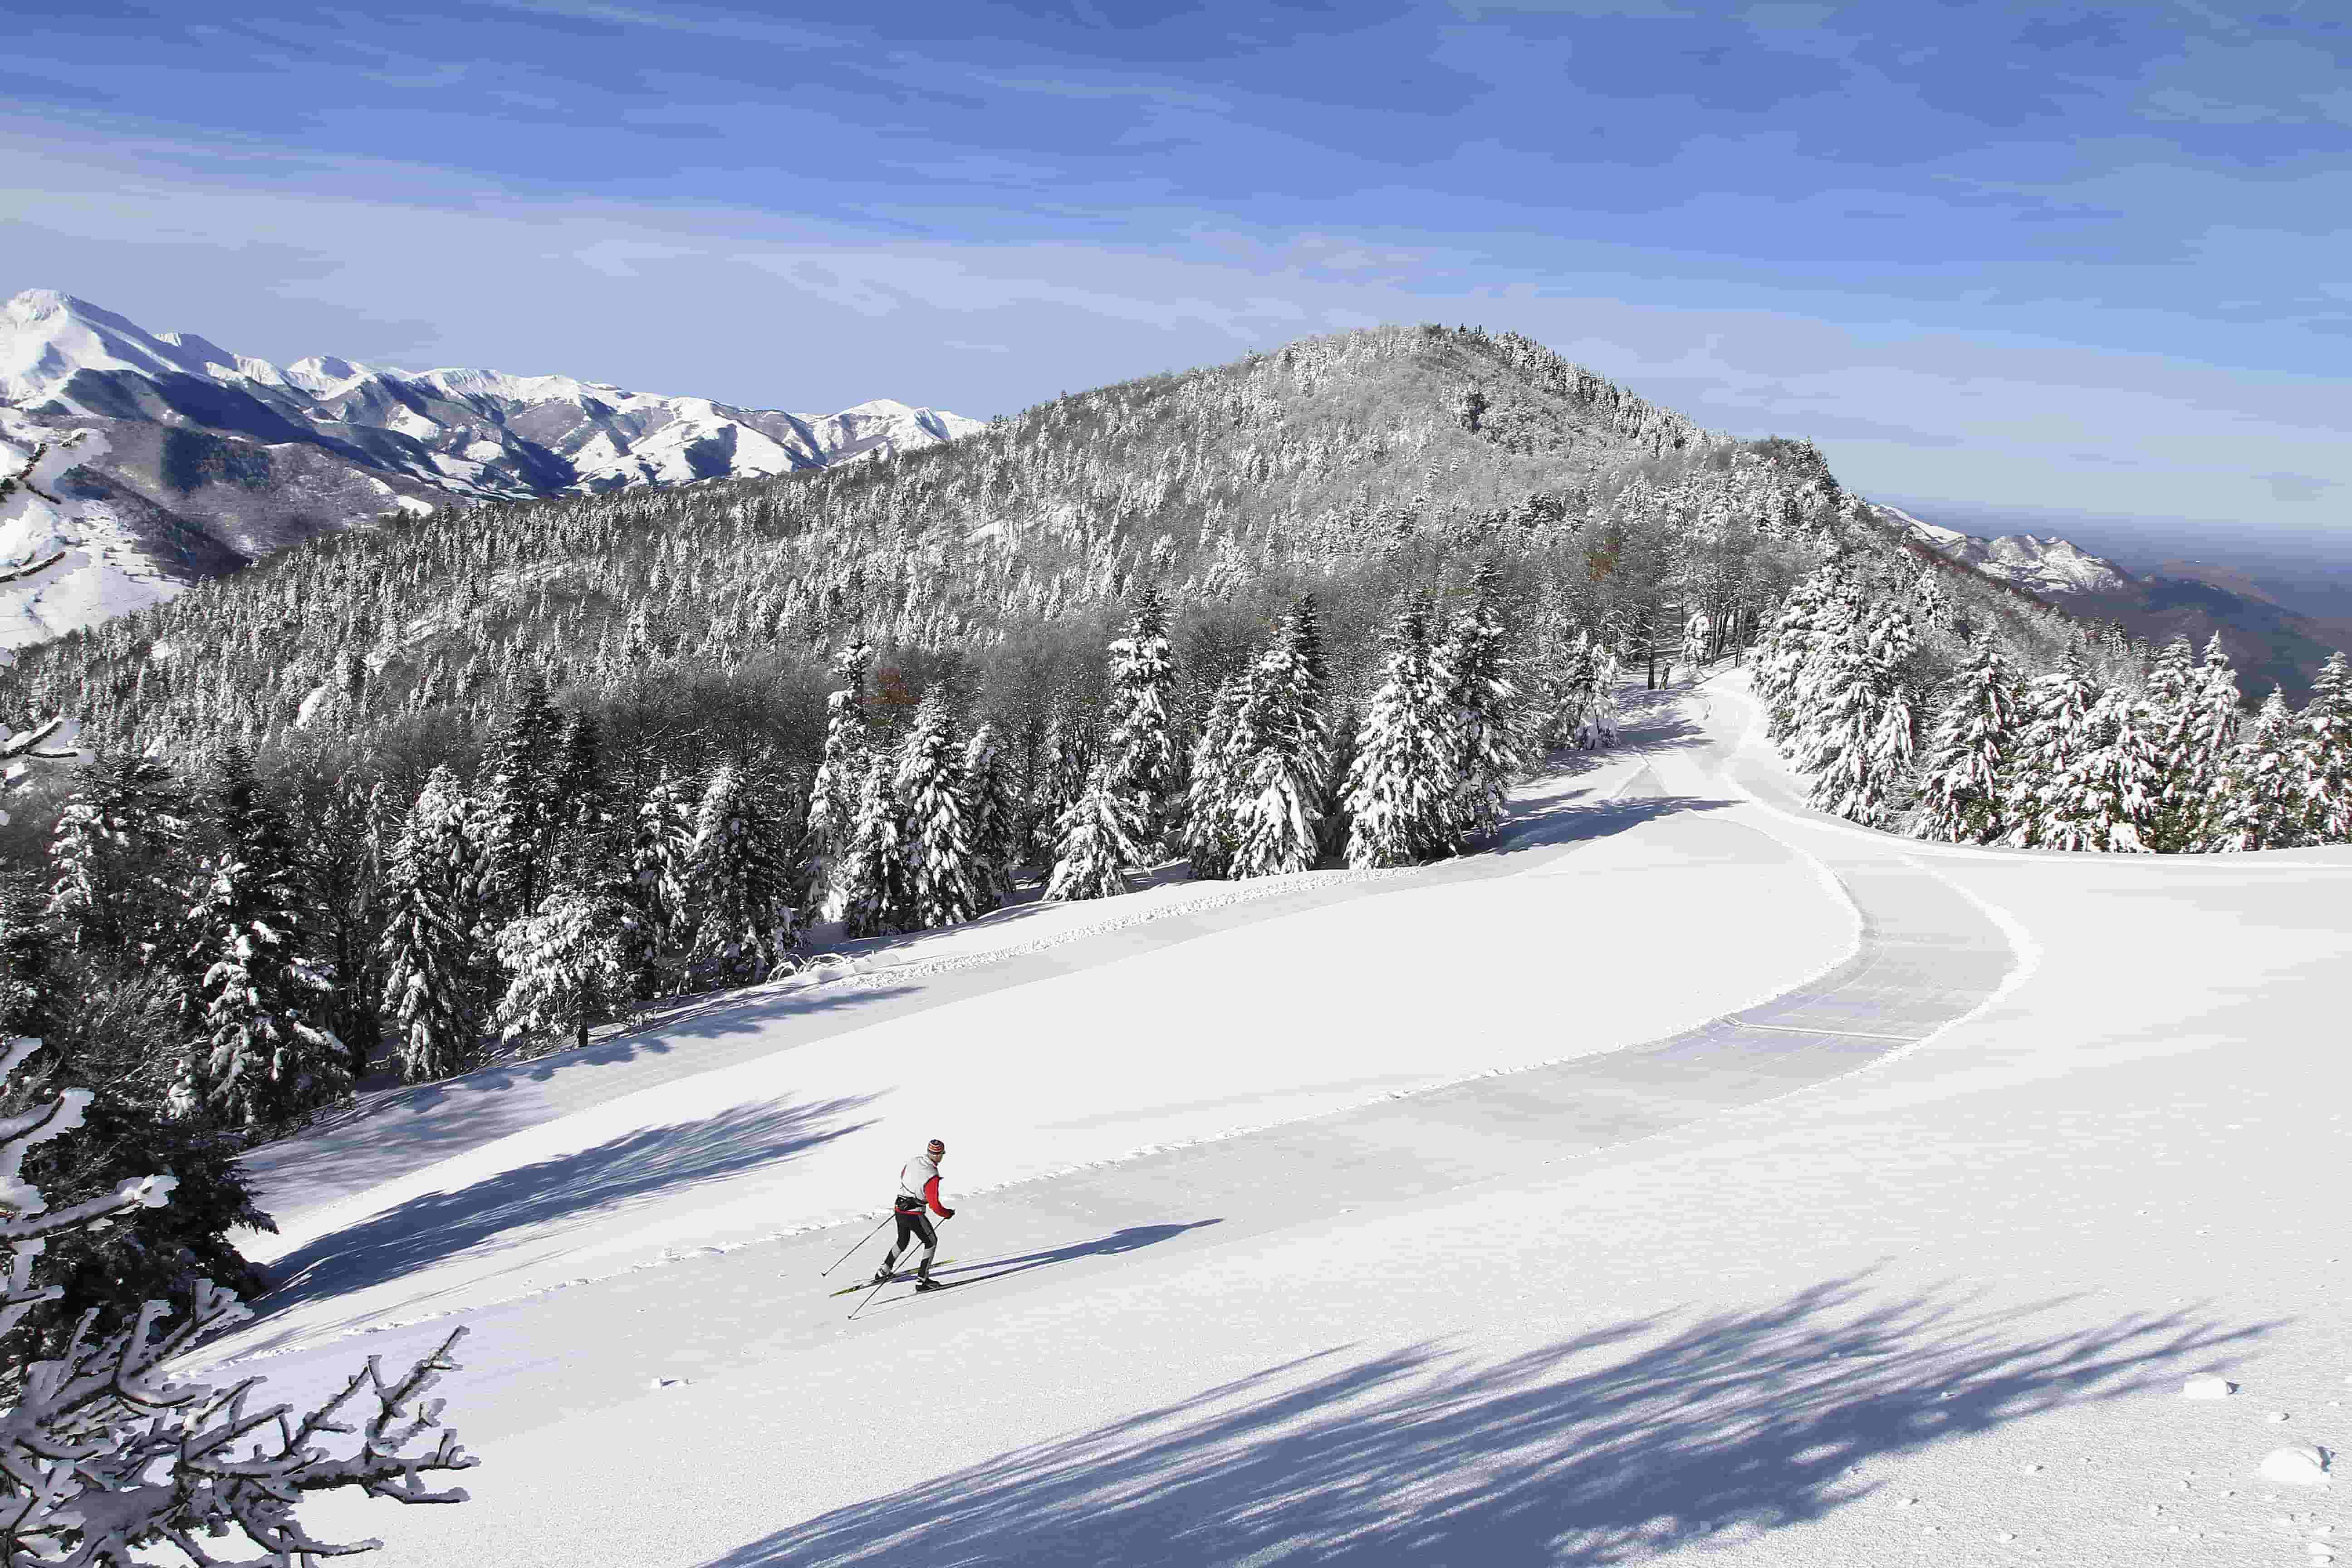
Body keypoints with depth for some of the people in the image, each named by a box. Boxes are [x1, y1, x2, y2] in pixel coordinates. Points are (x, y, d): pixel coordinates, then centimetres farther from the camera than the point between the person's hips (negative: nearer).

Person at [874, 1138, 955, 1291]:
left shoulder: (913, 1162, -1)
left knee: (903, 1241, 28)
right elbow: (935, 1205, -22)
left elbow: (902, 1176, 22)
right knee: (931, 1242, 8)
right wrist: (948, 1214, -4)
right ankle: (922, 1280, 4)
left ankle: (883, 1272, 35)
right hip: (914, 1215, -7)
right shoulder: (932, 1176, -22)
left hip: (899, 1209, 7)